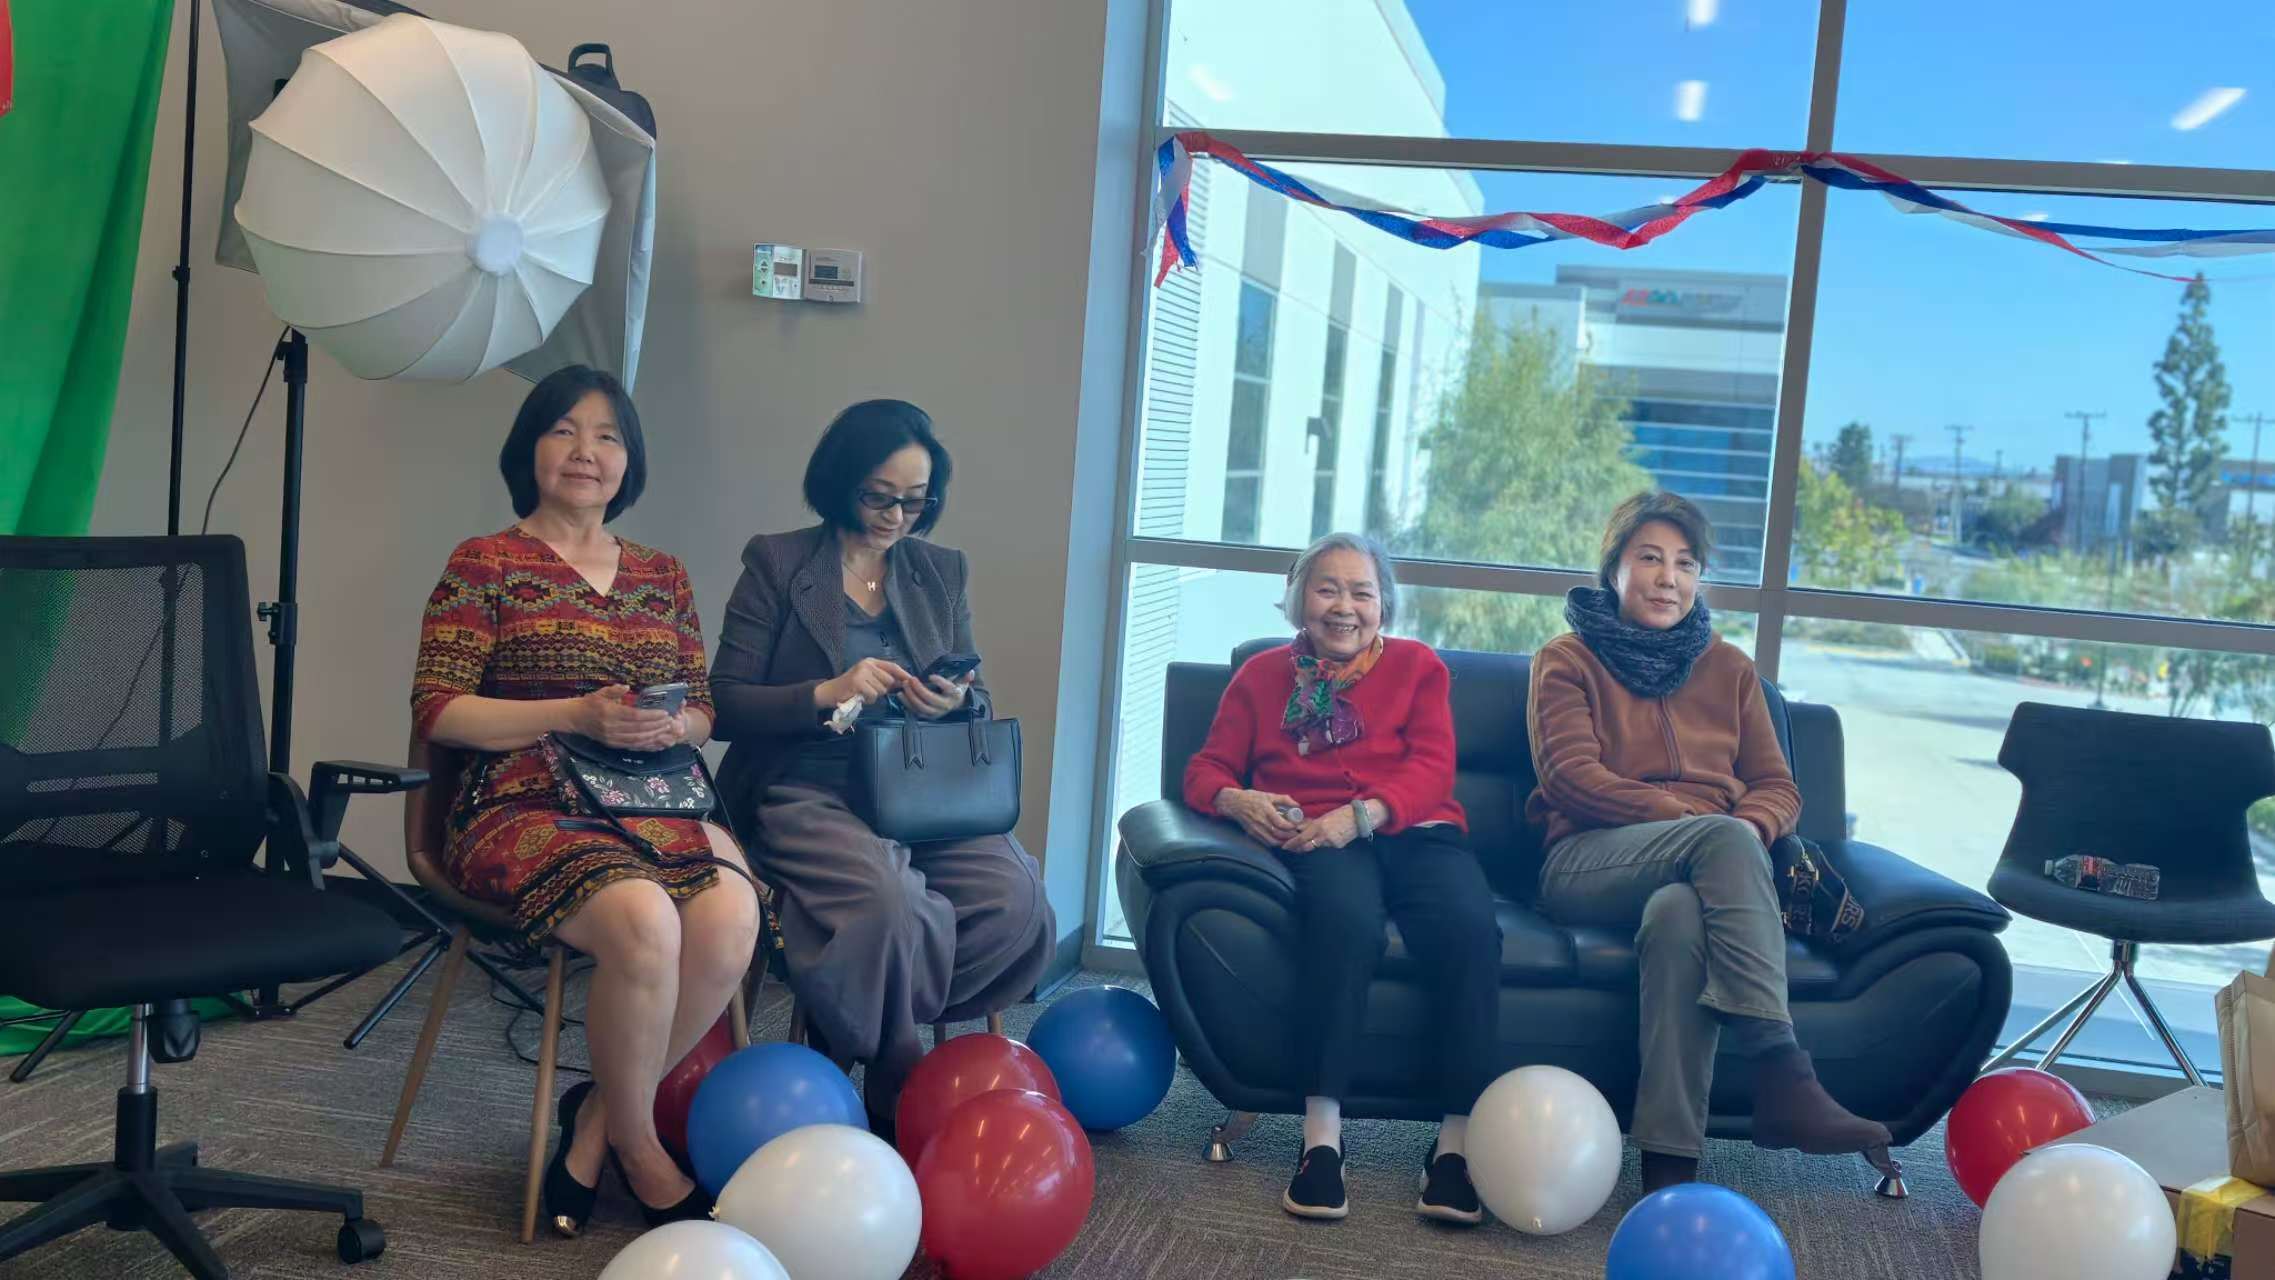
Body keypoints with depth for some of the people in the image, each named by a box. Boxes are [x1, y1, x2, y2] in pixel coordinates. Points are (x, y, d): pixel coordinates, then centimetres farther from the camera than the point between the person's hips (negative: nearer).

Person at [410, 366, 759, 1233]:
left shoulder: (663, 576, 20)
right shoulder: (485, 566, 6)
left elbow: (705, 709, 19)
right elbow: (436, 711, -3)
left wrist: (676, 725, -6)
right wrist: (575, 715, -15)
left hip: (654, 804, 4)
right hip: (524, 808, -4)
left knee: (729, 919, -29)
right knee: (644, 922, -34)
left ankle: (597, 1119, -5)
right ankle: (638, 1152, -7)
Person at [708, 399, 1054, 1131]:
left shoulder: (945, 573, 15)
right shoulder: (776, 563, 4)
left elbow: (977, 706, 16)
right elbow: (727, 705, -2)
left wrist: (956, 704, -9)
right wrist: (826, 694, -18)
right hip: (808, 791, -4)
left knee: (1016, 899, -24)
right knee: (886, 905, -34)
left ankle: (856, 1031, -1)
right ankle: (897, 1087, -4)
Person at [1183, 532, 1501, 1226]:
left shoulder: (1417, 665, 19)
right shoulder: (1262, 674, 22)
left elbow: (1431, 767, 4)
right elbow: (1206, 771, 15)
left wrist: (1361, 814, -15)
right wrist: (1236, 800, -10)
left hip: (1413, 831, 1)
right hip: (1314, 839, -1)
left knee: (1470, 925, -33)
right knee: (1347, 915, -38)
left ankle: (1457, 1140, -29)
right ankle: (1322, 1134, -36)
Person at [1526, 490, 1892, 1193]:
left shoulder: (1728, 668, 24)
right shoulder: (1567, 660, 13)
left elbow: (1778, 787, 17)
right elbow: (1569, 776, -3)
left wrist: (1750, 828, -10)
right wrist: (1694, 819, -15)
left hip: (1707, 863, 2)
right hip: (1589, 862, -2)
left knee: (1680, 913, -38)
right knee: (1724, 839, -35)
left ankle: (1670, 1163, -45)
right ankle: (1783, 1079, -44)